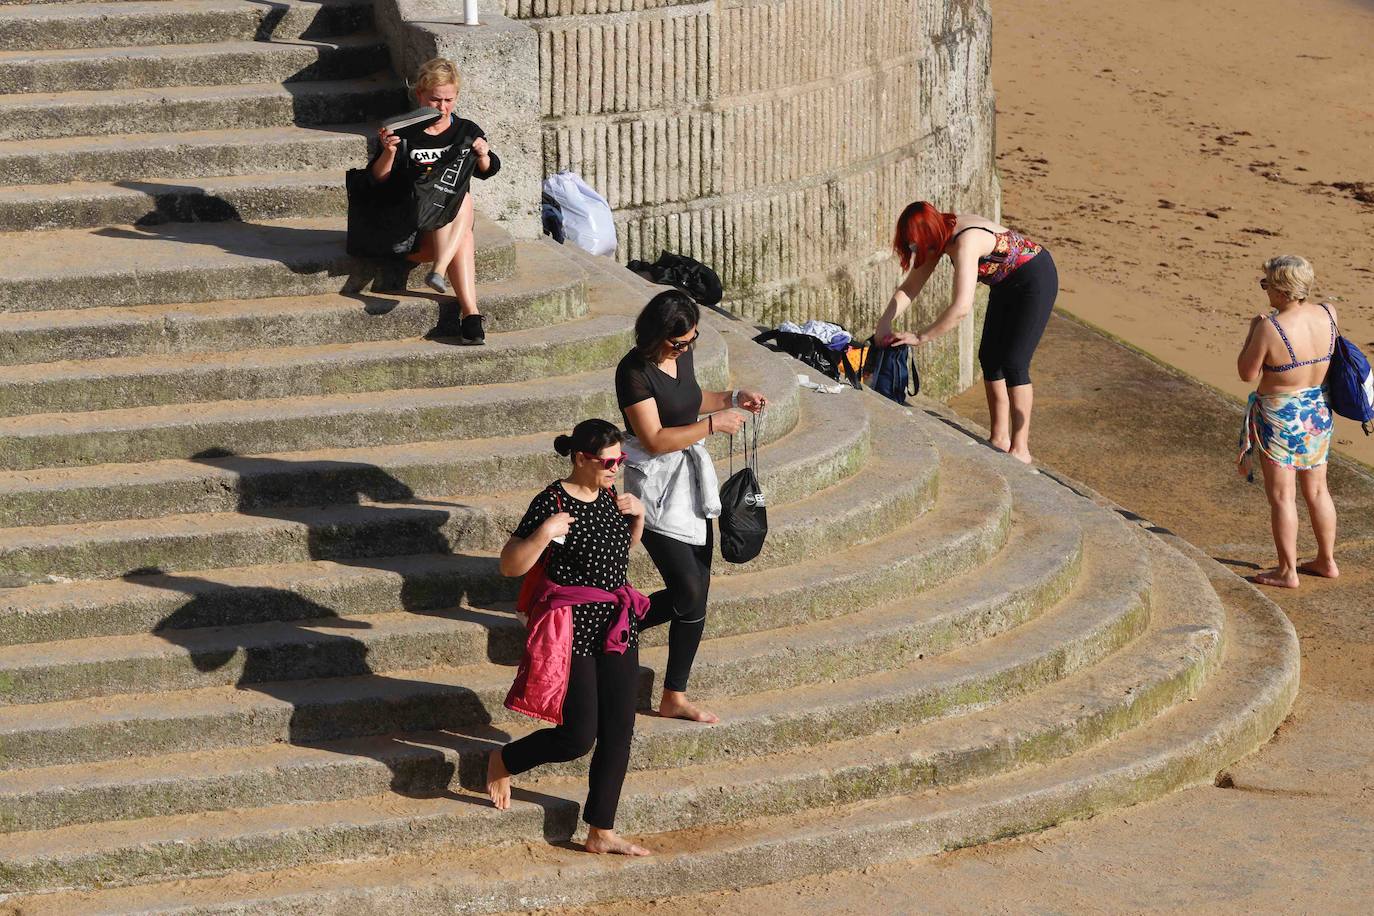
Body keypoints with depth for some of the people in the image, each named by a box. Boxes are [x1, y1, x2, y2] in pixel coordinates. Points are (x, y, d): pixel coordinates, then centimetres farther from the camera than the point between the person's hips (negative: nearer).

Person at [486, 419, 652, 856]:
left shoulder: (608, 496, 7)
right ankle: (503, 762, 21)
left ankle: (601, 833, 14)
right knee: (579, 736, -7)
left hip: (617, 626, 7)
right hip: (572, 630, -7)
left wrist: (637, 516, 7)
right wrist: (544, 534, -29)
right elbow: (509, 566, -15)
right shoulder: (553, 502, -16)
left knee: (618, 733, 5)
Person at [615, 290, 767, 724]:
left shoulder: (681, 355, 4)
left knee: (694, 595, 7)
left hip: (690, 479, 8)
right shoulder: (635, 371, -20)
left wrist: (732, 398, 9)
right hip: (656, 487, -8)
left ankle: (674, 697, 18)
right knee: (689, 595, -10)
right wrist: (713, 424, -22)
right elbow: (655, 440, -23)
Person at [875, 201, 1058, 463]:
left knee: (1013, 362, -11)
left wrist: (920, 337, -34)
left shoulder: (966, 242, -35)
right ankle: (1000, 438, 18)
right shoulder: (939, 237, -8)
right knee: (989, 356, 8)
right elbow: (909, 287, 1)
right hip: (1006, 284, 9)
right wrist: (884, 323, -13)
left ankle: (1020, 449, -4)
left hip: (1036, 279, -9)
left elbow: (962, 308, -42)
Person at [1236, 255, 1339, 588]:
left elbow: (1247, 372, -14)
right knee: (1317, 490, 19)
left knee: (1281, 496, 4)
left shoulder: (1270, 328, -25)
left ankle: (1287, 571, 9)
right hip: (1318, 412, 7)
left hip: (1280, 419, -7)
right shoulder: (1327, 315, -7)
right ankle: (1326, 561, 29)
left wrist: (1253, 332, -4)